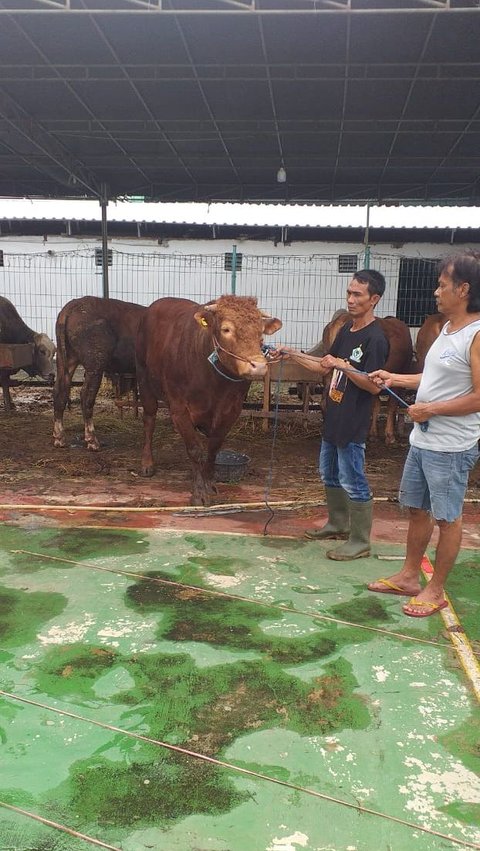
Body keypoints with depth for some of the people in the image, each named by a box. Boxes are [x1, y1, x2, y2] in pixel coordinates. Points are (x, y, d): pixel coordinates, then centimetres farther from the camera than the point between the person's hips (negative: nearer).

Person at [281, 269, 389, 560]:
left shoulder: (375, 338, -17)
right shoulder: (347, 329, 9)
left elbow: (374, 385, -21)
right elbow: (325, 368, 15)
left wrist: (343, 365, -25)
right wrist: (293, 354, 7)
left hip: (353, 424, -9)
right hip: (334, 418, 9)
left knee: (353, 481, 1)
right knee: (330, 474, 20)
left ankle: (360, 542, 14)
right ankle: (338, 524, 38)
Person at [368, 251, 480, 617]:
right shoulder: (447, 329, 11)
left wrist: (430, 409, -18)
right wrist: (396, 378, 17)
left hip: (451, 447, -9)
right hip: (422, 440, 9)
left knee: (447, 518, 6)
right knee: (417, 510, 18)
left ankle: (436, 591, 20)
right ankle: (409, 577, 33)